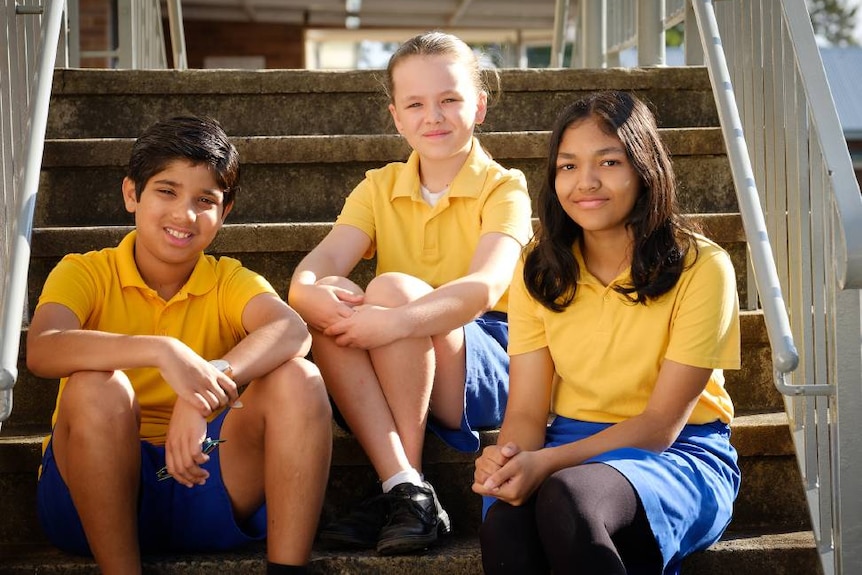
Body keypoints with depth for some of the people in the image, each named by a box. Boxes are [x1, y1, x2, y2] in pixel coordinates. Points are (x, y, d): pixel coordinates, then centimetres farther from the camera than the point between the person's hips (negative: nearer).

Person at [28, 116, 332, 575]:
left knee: (297, 379, -19)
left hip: (204, 480, 2)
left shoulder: (229, 282, 5)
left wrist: (212, 382, -39)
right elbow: (40, 351, -24)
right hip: (99, 492, -2)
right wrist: (162, 351, -39)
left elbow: (293, 331, -19)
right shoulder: (86, 273, -1)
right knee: (97, 385, -30)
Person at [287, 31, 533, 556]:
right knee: (331, 309, -25)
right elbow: (320, 262, -9)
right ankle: (399, 485, -31)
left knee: (393, 289, -29)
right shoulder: (379, 188, 9)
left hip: (491, 370, -4)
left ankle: (413, 487, -22)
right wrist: (312, 291, -35)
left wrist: (398, 320, -41)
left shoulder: (504, 189, -3)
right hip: (393, 376, 4)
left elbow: (486, 287, -23)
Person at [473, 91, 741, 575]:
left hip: (678, 454, -3)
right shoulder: (539, 273, 4)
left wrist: (546, 463, -25)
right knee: (503, 523, -33)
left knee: (565, 497, -36)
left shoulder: (701, 268, -10)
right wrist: (508, 458, -25)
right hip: (573, 449, 3)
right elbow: (527, 410, 0)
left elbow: (661, 423, -12)